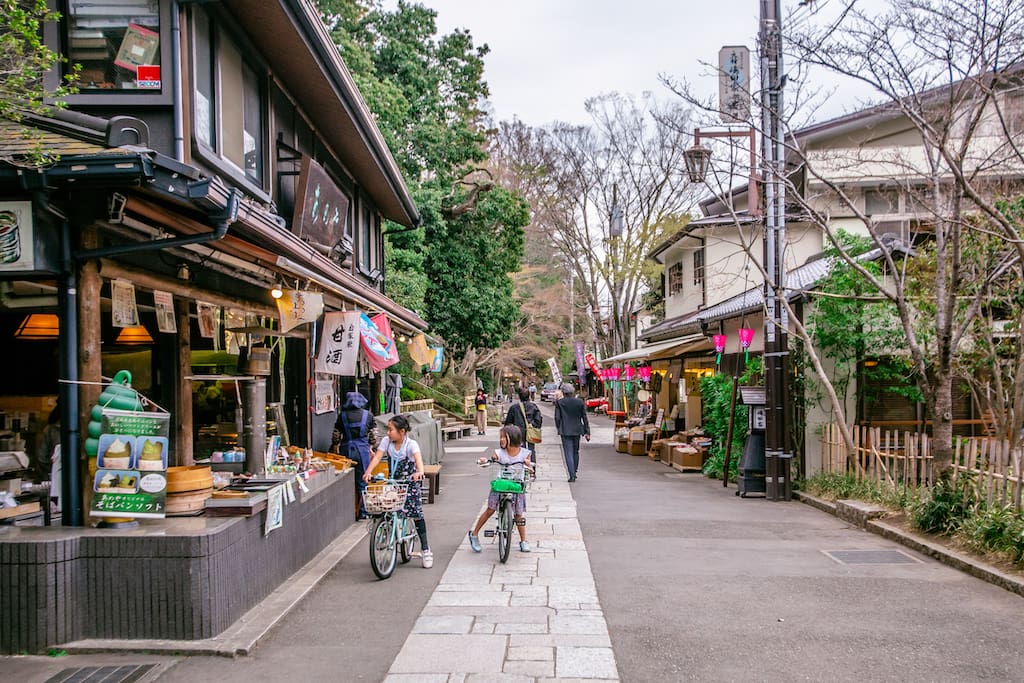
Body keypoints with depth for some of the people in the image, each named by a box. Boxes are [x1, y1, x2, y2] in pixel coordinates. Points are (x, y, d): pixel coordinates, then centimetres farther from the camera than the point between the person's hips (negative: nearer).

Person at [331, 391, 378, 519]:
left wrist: (335, 449, 17)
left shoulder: (342, 415, 0)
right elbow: (373, 435, 6)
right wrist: (372, 447, 20)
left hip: (346, 451, 0)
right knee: (362, 482, 7)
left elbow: (336, 436, 4)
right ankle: (363, 512, 10)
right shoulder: (368, 415, 0)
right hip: (362, 451, 0)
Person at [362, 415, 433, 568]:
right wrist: (368, 472, -32)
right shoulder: (386, 441, -6)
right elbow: (377, 457, -15)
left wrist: (419, 472, -57)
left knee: (416, 514, -8)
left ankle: (425, 550, 0)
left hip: (410, 482, -4)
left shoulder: (411, 444, -18)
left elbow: (418, 458, -36)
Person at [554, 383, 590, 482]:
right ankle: (574, 473, 26)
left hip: (565, 431, -3)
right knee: (575, 452, 18)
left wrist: (558, 429, 12)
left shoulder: (559, 402, -6)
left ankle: (572, 475, -9)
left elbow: (557, 418, -4)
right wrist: (587, 432, 8)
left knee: (568, 453, -2)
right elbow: (584, 417, 3)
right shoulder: (580, 402, 0)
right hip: (577, 430, 3)